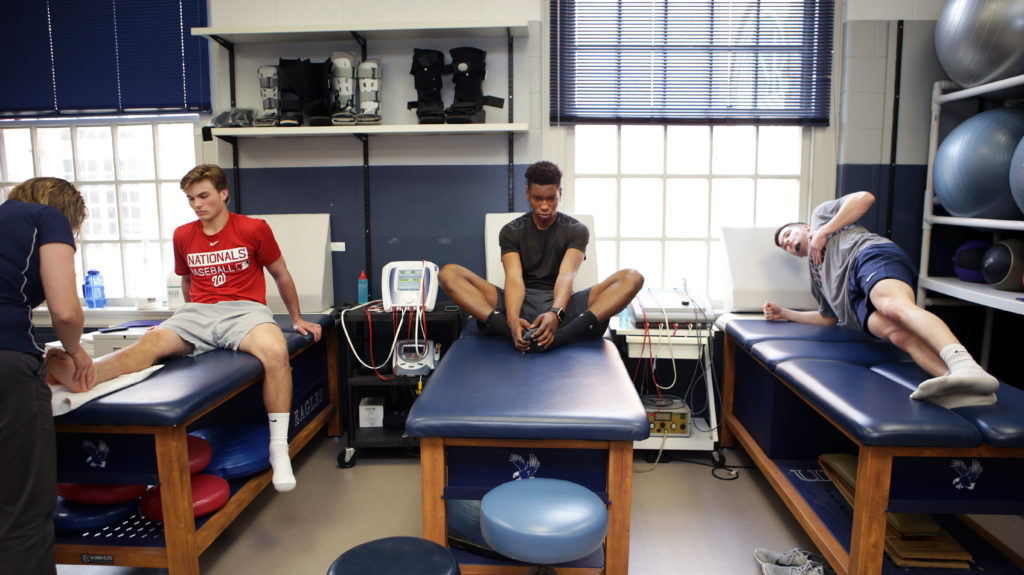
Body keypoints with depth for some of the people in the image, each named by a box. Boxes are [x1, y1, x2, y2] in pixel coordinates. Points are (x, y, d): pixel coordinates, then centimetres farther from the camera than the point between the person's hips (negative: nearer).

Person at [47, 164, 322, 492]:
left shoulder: (254, 229, 5)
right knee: (150, 342, -29)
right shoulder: (183, 235, 15)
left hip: (245, 310, -3)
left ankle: (279, 448, -30)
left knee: (275, 351, -36)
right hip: (196, 313, 4)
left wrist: (296, 320, 20)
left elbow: (281, 275, 15)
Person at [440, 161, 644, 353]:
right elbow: (514, 277, -11)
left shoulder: (577, 230, 6)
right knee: (449, 273, -20)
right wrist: (512, 319, -33)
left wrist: (555, 313, -35)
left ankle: (559, 336, -47)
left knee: (633, 277, -24)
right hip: (521, 304, 0)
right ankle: (519, 334, -43)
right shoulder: (511, 232, 7)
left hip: (562, 305, 0)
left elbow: (566, 275, -12)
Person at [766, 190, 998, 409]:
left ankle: (965, 365, -62)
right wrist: (783, 313, 42)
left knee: (895, 306, -39)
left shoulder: (820, 214, 31)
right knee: (896, 333, -30)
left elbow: (864, 198, 14)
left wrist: (823, 232, 11)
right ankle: (957, 382, -57)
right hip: (857, 301, 5)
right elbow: (829, 318, 40)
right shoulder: (816, 276, 43)